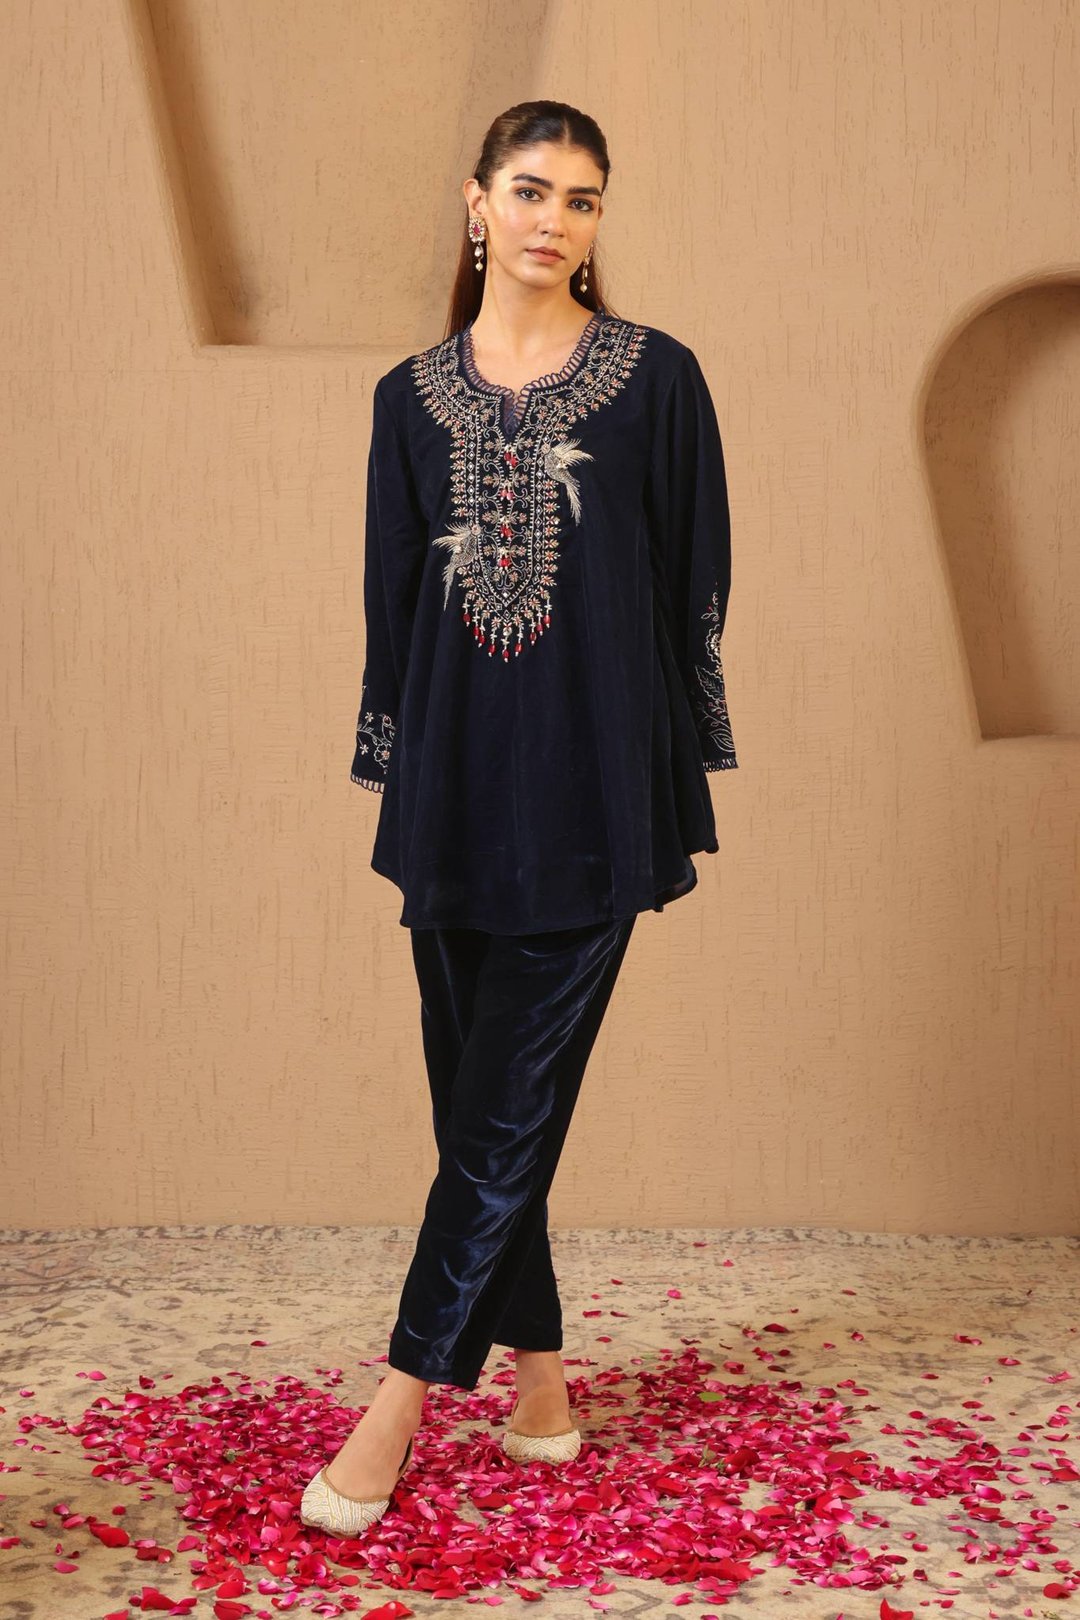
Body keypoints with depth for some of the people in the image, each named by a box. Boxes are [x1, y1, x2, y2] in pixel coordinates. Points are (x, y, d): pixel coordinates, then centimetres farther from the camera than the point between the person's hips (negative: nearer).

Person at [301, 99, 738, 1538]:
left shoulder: (657, 378, 0)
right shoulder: (414, 396, 9)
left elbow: (696, 587, 1)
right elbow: (393, 596, 12)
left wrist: (685, 786, -2)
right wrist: (391, 775, 9)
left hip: (590, 790, -3)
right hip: (455, 788, 4)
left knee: (507, 1109, -3)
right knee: (482, 1102, 9)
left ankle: (401, 1406, 5)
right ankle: (538, 1382, 25)